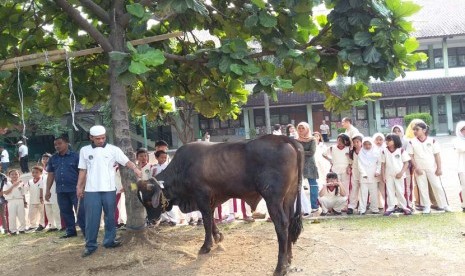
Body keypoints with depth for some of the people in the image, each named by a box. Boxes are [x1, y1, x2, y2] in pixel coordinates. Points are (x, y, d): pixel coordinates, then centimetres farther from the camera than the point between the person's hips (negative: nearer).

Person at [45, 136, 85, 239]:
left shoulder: (75, 156, -4)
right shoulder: (53, 158, 11)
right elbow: (50, 175, 14)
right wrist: (48, 190, 10)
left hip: (75, 189, -5)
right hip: (61, 190, 5)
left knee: (80, 211, -4)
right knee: (65, 212, 11)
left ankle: (86, 231, 1)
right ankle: (70, 231, 22)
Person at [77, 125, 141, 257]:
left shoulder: (113, 149, 0)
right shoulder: (84, 150, 7)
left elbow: (127, 161, -9)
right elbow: (83, 171, 11)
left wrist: (135, 168, -28)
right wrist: (79, 187, 8)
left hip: (109, 189, 0)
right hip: (91, 190, 0)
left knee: (110, 216, 10)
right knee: (92, 218, 2)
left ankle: (109, 240, 22)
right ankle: (90, 245, 10)